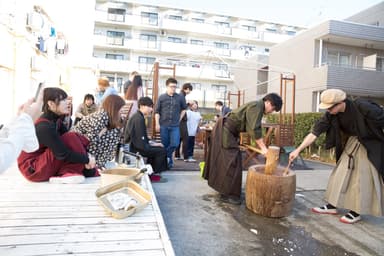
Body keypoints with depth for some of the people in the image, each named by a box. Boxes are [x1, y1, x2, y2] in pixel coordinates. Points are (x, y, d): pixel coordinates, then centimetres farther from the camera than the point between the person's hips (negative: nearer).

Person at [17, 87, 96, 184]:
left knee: (80, 140, -2)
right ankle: (70, 172, -15)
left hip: (44, 161, 9)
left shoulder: (55, 119, 2)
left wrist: (86, 156, -16)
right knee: (71, 138, -23)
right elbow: (63, 154, -27)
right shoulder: (44, 126, -25)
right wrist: (87, 160, -18)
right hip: (32, 168, -9)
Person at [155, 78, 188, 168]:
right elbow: (157, 111, 2)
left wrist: (179, 118, 10)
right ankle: (169, 161, 23)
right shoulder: (161, 97, 2)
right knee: (165, 145, 6)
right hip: (163, 125, 0)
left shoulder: (180, 97, 3)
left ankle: (166, 157, 16)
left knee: (175, 144, -9)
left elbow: (184, 108, 19)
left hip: (175, 126, 0)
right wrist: (157, 124, -5)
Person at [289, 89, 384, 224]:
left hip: (369, 144, -5)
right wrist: (298, 149, -20)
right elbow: (315, 132, -16)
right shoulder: (331, 114, -16)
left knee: (362, 177, -3)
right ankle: (332, 205, 15)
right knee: (341, 172, 6)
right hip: (351, 143, 5)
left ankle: (356, 211, 11)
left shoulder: (362, 107, -32)